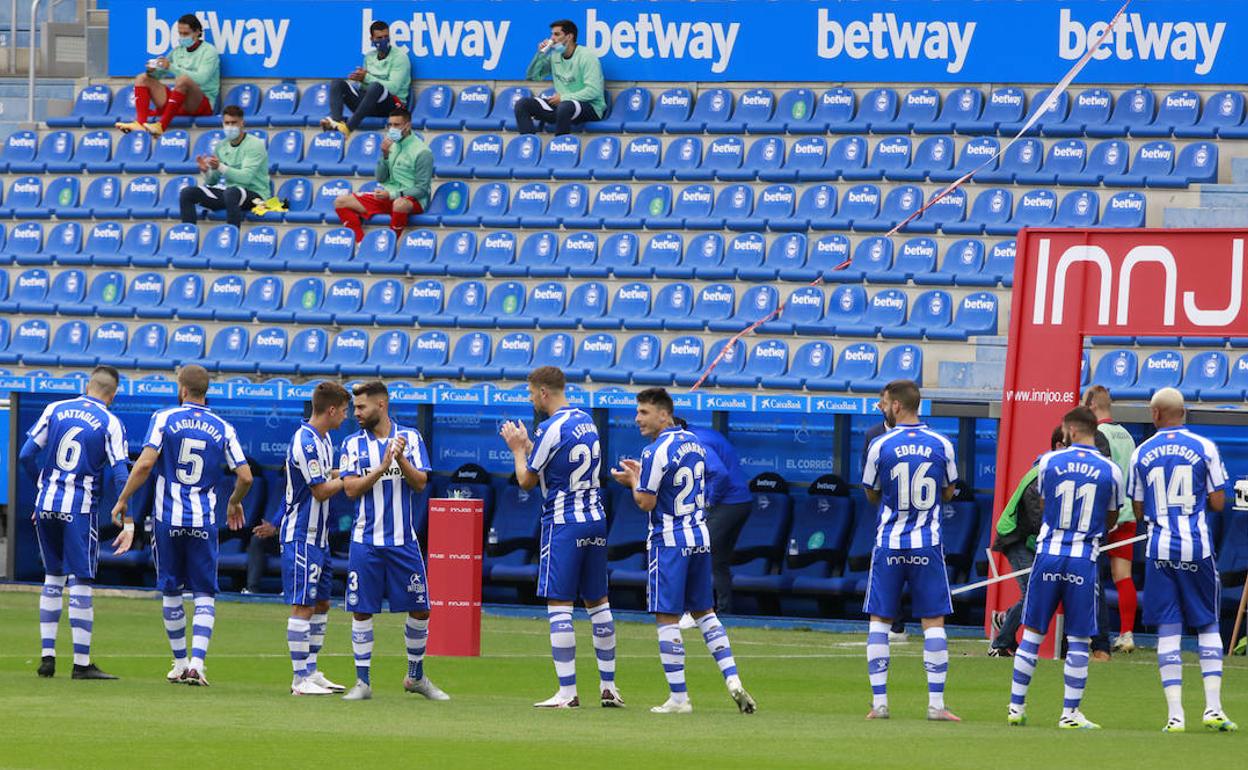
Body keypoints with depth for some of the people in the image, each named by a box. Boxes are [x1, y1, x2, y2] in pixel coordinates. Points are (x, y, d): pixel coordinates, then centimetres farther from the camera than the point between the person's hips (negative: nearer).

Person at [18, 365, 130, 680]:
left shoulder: (55, 409, 5)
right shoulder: (110, 423, -4)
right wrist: (128, 521, -11)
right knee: (81, 582, -1)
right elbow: (120, 472, -11)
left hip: (46, 504, 4)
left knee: (52, 577, 15)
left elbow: (26, 455, 2)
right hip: (80, 508, -4)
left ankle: (47, 656, 11)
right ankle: (81, 663, -3)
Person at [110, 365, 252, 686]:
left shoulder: (164, 419, -3)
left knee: (171, 592, 13)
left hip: (168, 517, -1)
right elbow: (245, 476, 0)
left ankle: (180, 663, 18)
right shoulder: (222, 429, 3)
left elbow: (145, 463, -12)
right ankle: (197, 663, -13)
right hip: (204, 521, 1)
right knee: (204, 596, 2)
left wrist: (122, 500, -1)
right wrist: (234, 503, 21)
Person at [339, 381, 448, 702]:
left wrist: (401, 460, -18)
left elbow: (420, 483, -2)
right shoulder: (353, 444, 4)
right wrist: (384, 465, -17)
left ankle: (416, 676, 20)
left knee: (419, 609, 3)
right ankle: (362, 682, 5)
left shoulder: (410, 437, 4)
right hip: (366, 541, -1)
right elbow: (351, 488, -6)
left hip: (404, 541, 1)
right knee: (361, 611, -2)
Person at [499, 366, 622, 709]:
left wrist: (517, 448, 10)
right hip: (596, 519, 8)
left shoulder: (551, 429, -14)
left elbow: (526, 480, -6)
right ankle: (608, 687, 14)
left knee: (559, 604, -5)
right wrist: (526, 443, 25)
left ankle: (567, 692, -10)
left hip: (563, 525, -8)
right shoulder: (586, 421, 10)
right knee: (598, 602, 13)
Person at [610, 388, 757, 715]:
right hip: (700, 538, 8)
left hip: (669, 541, -8)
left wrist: (633, 481, 4)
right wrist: (641, 475, 21)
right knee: (704, 612, 17)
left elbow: (646, 502, -14)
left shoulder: (656, 452, -15)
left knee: (667, 619, -3)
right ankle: (733, 680, 5)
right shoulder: (694, 443, 11)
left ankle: (678, 697, -5)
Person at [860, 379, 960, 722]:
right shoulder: (941, 445, -1)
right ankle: (936, 704, -2)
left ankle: (879, 702, 4)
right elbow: (948, 493, 11)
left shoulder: (881, 446, -7)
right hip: (928, 545, 1)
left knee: (879, 621, 8)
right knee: (933, 622, 4)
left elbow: (872, 496, 5)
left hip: (889, 545, -1)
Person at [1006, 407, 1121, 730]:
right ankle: (1070, 712, 4)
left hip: (1048, 555, 1)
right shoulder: (1110, 470, -1)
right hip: (1084, 560, -1)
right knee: (1079, 640, 5)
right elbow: (1111, 518, 10)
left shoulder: (1049, 461, -1)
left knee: (1032, 633, 10)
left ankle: (1016, 706, 13)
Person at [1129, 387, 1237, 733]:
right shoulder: (1205, 448, -2)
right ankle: (1213, 706, 0)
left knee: (1167, 630, 3)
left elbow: (1138, 512, 8)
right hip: (1197, 547, -1)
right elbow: (1218, 503, -2)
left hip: (1159, 549, 1)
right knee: (1208, 625, 10)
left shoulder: (1142, 453, 3)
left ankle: (1175, 713, -3)